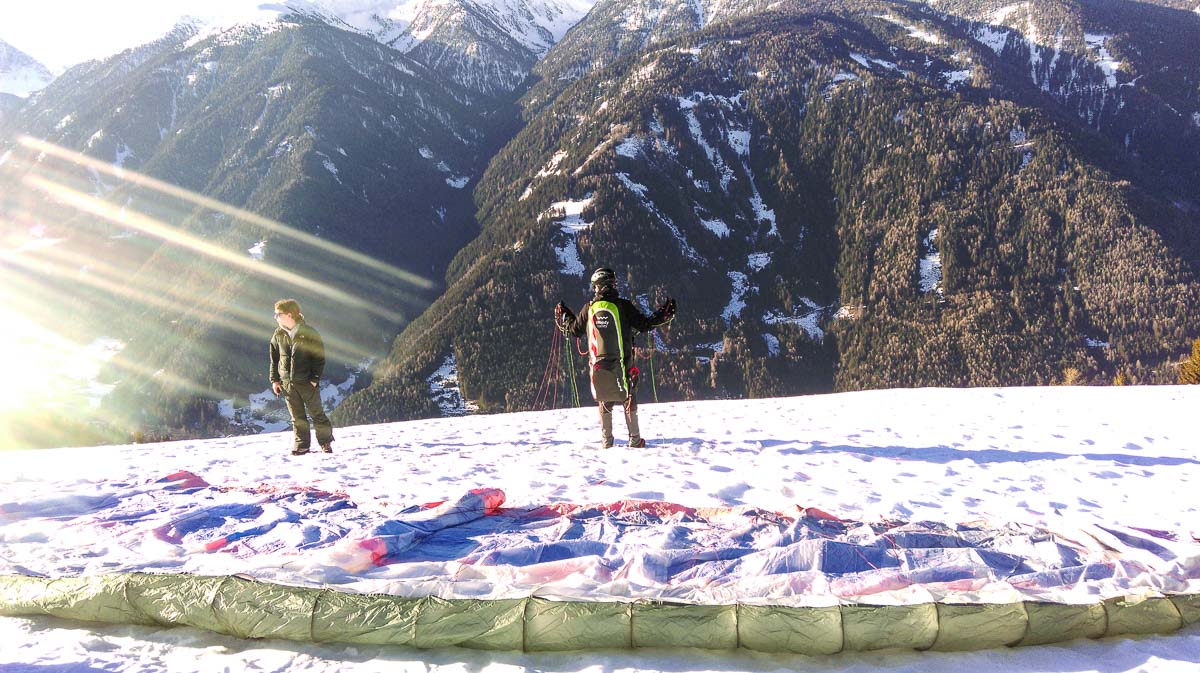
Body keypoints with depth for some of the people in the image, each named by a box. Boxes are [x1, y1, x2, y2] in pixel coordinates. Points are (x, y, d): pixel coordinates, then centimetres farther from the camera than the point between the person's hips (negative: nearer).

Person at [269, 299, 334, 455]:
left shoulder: (308, 333, -7)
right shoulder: (278, 335, 6)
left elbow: (319, 356, -5)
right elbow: (274, 359, 13)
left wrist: (315, 378, -10)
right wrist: (274, 379, 6)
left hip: (307, 382, -4)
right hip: (287, 383, 4)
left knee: (316, 413, 3)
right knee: (297, 417, 8)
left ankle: (326, 442, 14)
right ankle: (301, 445, 15)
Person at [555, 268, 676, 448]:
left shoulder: (589, 308, 1)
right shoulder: (623, 306, -6)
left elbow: (574, 331, 11)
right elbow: (644, 325, -2)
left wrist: (562, 320, 30)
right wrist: (664, 315, 12)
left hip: (598, 363, 2)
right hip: (622, 363, -2)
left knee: (604, 402, 13)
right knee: (629, 399, 9)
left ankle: (607, 441, 13)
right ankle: (635, 440, 10)